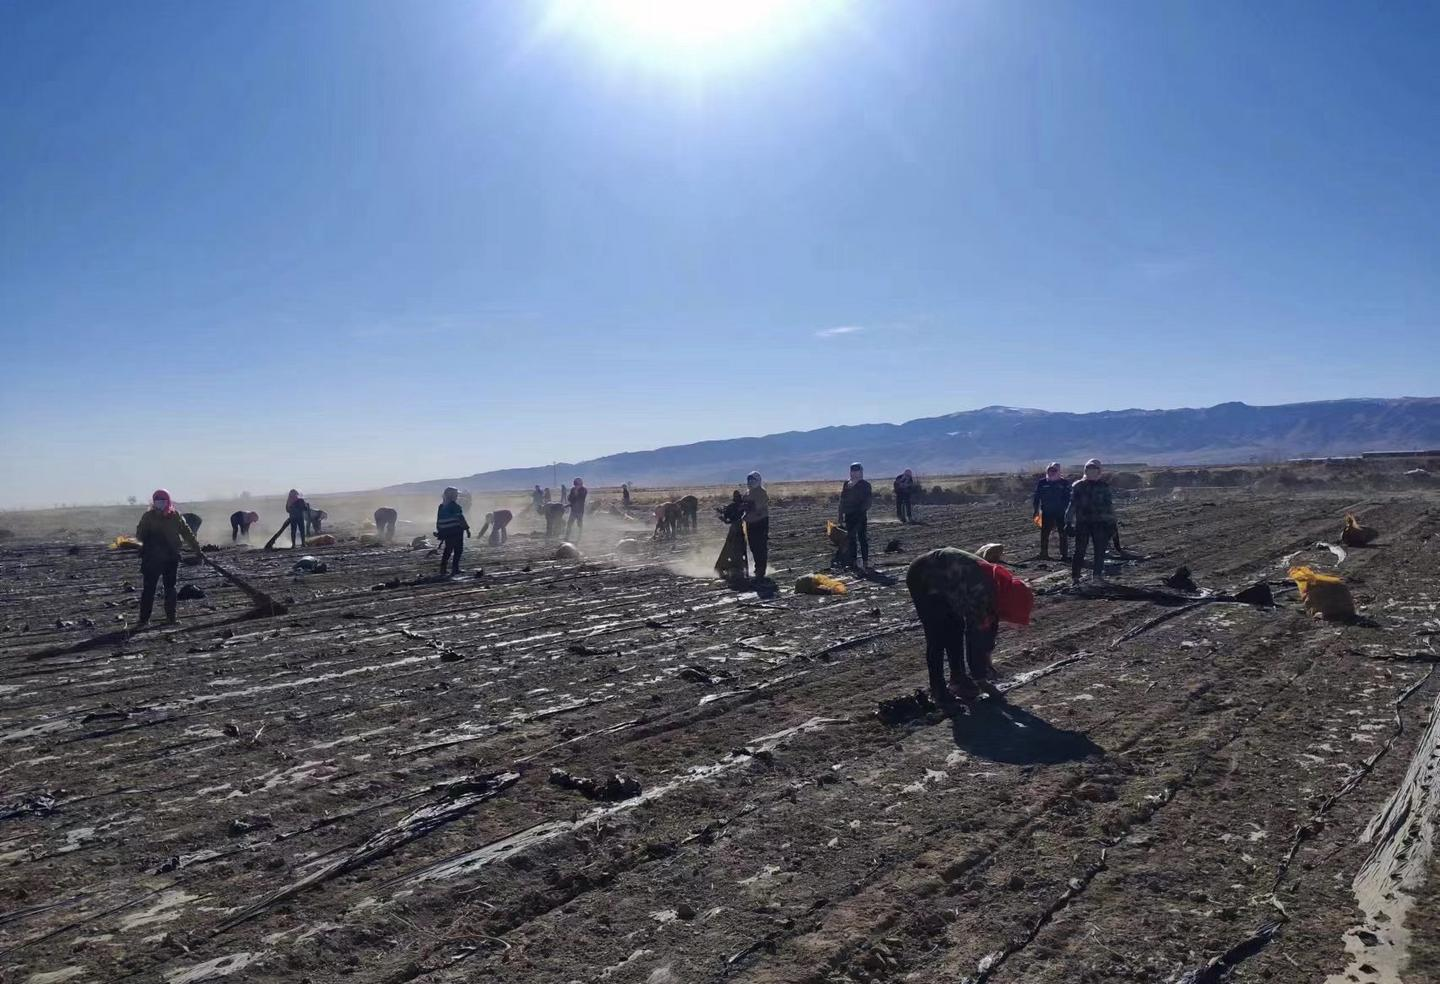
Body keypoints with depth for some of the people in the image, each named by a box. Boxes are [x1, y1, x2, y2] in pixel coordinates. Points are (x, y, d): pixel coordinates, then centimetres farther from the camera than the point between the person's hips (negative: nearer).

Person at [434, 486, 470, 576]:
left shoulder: (441, 506, 9)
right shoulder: (455, 506, -12)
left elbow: (438, 521, 11)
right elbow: (460, 518, -14)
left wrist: (440, 532, 17)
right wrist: (467, 528, -9)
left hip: (446, 532, 7)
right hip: (456, 531, -7)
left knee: (448, 550, 17)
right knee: (458, 550, 0)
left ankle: (442, 569, 17)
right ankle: (454, 570, -5)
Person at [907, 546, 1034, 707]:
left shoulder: (997, 586, -7)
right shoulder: (980, 592, -33)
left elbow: (990, 623, 11)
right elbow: (974, 636, -27)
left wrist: (986, 656, 18)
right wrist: (980, 678, -17)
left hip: (942, 580, 9)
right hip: (922, 579, -9)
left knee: (956, 629, 8)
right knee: (937, 637, -11)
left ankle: (958, 679, 18)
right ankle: (938, 689, -2)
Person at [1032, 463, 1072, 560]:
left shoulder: (1064, 482, 1)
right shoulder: (1042, 483, 4)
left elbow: (1068, 498, 3)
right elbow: (1036, 497, 8)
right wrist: (1036, 510, 3)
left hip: (1061, 512, -1)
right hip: (1046, 512, 1)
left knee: (1063, 533, 1)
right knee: (1044, 533, 2)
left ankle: (1064, 554, 7)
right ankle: (1044, 553, 9)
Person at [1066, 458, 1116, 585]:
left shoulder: (1104, 486, 7)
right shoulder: (1078, 486, 4)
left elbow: (1108, 504, 11)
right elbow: (1072, 504, 5)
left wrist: (1111, 521, 8)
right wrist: (1068, 521, 1)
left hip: (1100, 523, 1)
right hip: (1082, 523, -1)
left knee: (1100, 550, 4)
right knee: (1080, 550, -2)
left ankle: (1098, 575, 16)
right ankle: (1075, 576, 3)